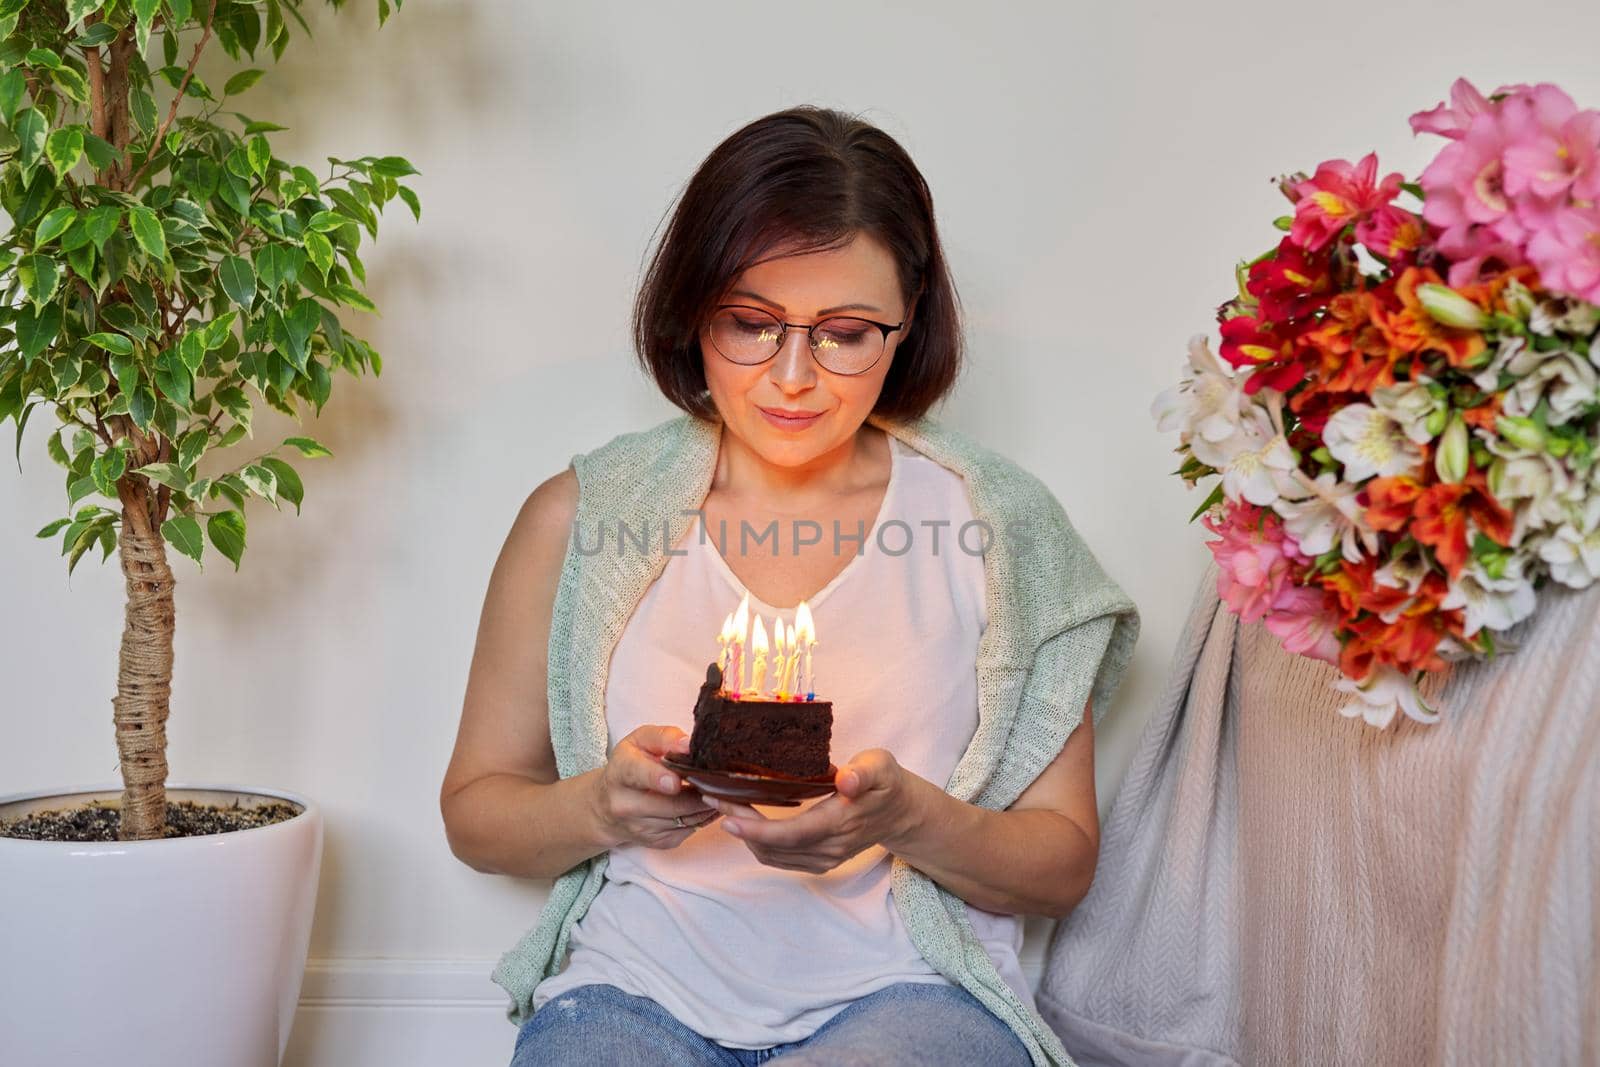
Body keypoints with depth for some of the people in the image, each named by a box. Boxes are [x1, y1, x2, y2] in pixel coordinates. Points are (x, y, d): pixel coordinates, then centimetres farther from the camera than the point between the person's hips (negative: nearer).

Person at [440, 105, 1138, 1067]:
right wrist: (600, 806, -12)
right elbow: (474, 815, 11)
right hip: (639, 986, 0)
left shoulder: (997, 519, 3)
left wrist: (908, 819, -15)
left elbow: (1064, 863, 6)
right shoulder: (579, 518, 4)